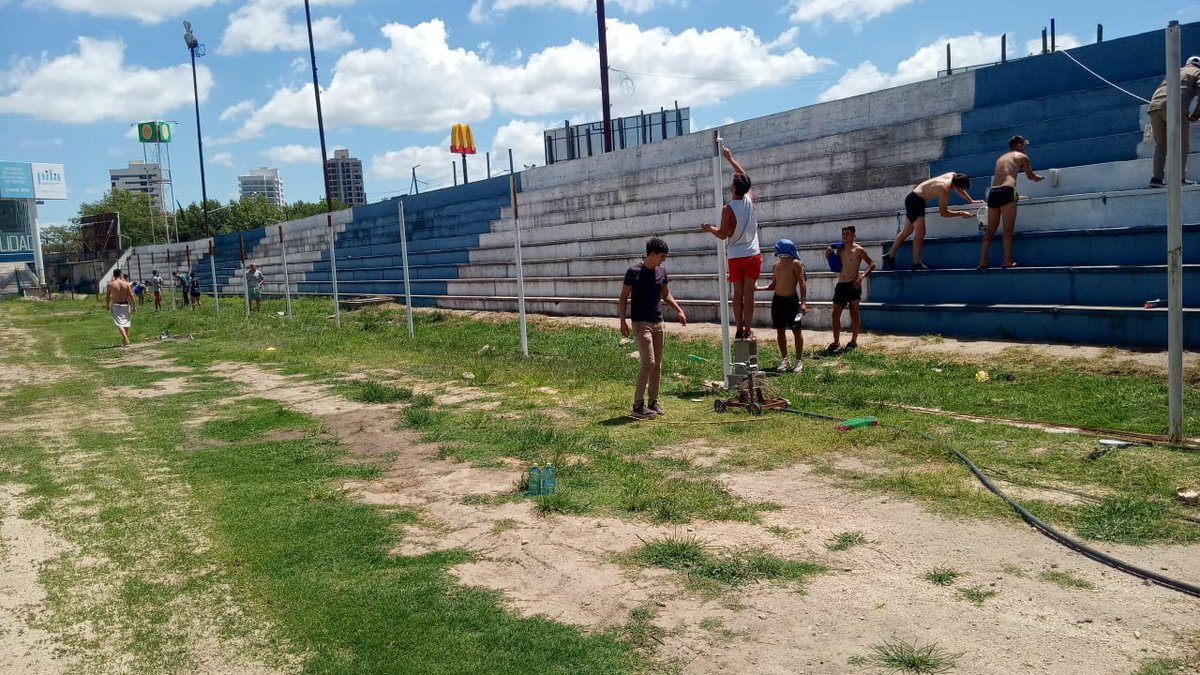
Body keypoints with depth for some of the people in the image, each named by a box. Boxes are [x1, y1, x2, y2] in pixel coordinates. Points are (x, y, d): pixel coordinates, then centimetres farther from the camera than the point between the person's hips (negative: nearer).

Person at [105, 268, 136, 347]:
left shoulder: (110, 284, -5)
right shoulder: (126, 284, -3)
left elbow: (107, 296, -1)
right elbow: (131, 296, -3)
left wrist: (107, 305, 13)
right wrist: (133, 306, 3)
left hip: (116, 305, -2)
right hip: (125, 305, 2)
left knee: (119, 323, -6)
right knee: (126, 322, 15)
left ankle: (126, 340, -23)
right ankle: (125, 340, 25)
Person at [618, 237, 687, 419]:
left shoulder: (662, 271, 7)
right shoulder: (634, 272, -11)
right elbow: (623, 298, -7)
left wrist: (679, 310, 7)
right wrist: (622, 321, -15)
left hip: (658, 323, 7)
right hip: (641, 323, -7)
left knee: (657, 365, 9)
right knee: (648, 363, -13)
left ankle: (653, 402, 18)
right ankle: (638, 405, -6)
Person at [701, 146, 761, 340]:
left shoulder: (728, 209, -13)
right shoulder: (750, 200, -1)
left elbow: (723, 234, -12)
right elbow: (744, 177, 15)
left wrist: (709, 228, 8)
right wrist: (730, 158, 23)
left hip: (735, 256, -2)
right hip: (753, 254, 2)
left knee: (738, 293, 6)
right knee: (749, 293, 1)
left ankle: (739, 330, 9)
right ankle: (748, 331, 1)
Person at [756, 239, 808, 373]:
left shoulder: (795, 263, -9)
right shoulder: (776, 265, 10)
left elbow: (802, 283, -13)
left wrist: (803, 302, -20)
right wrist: (758, 288, 3)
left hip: (791, 300, -6)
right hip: (777, 300, 6)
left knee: (796, 330, 1)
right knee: (780, 330, 8)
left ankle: (799, 361, 8)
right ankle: (785, 360, 18)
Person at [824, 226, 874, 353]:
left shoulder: (858, 250, -6)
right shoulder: (839, 249, 11)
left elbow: (872, 264, -7)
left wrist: (862, 276, -21)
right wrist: (829, 256, 3)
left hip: (853, 285, -6)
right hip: (841, 285, 6)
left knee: (854, 313, 4)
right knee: (836, 314, 3)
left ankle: (854, 342, 12)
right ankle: (836, 342, 10)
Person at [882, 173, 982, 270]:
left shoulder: (953, 176, -2)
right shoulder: (944, 191, -26)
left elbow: (959, 190, 19)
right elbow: (944, 213, -19)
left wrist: (971, 201, 23)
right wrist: (961, 213, -13)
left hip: (913, 198, 10)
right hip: (914, 201, -10)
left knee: (907, 231, 15)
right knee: (920, 233, -11)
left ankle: (890, 256, 21)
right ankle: (916, 263, -6)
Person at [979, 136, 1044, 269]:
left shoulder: (1001, 158, 28)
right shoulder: (1021, 156, 12)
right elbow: (1031, 176, 21)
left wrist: (1016, 195, 43)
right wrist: (1039, 178, 45)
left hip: (993, 192, 6)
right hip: (1007, 191, -5)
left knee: (990, 229, 6)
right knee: (1008, 228, -6)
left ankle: (983, 261, 1)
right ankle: (1008, 261, -11)